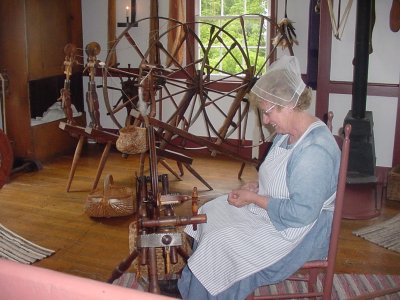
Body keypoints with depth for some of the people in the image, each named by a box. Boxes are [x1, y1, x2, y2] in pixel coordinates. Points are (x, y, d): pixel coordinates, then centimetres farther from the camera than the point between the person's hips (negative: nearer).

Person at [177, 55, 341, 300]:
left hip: (300, 231, -10)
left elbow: (300, 213, -31)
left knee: (221, 243, -15)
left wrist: (253, 198, -21)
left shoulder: (315, 150, -31)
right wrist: (256, 187, -3)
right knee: (211, 213, 9)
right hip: (269, 207, 10)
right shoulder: (288, 133, 0)